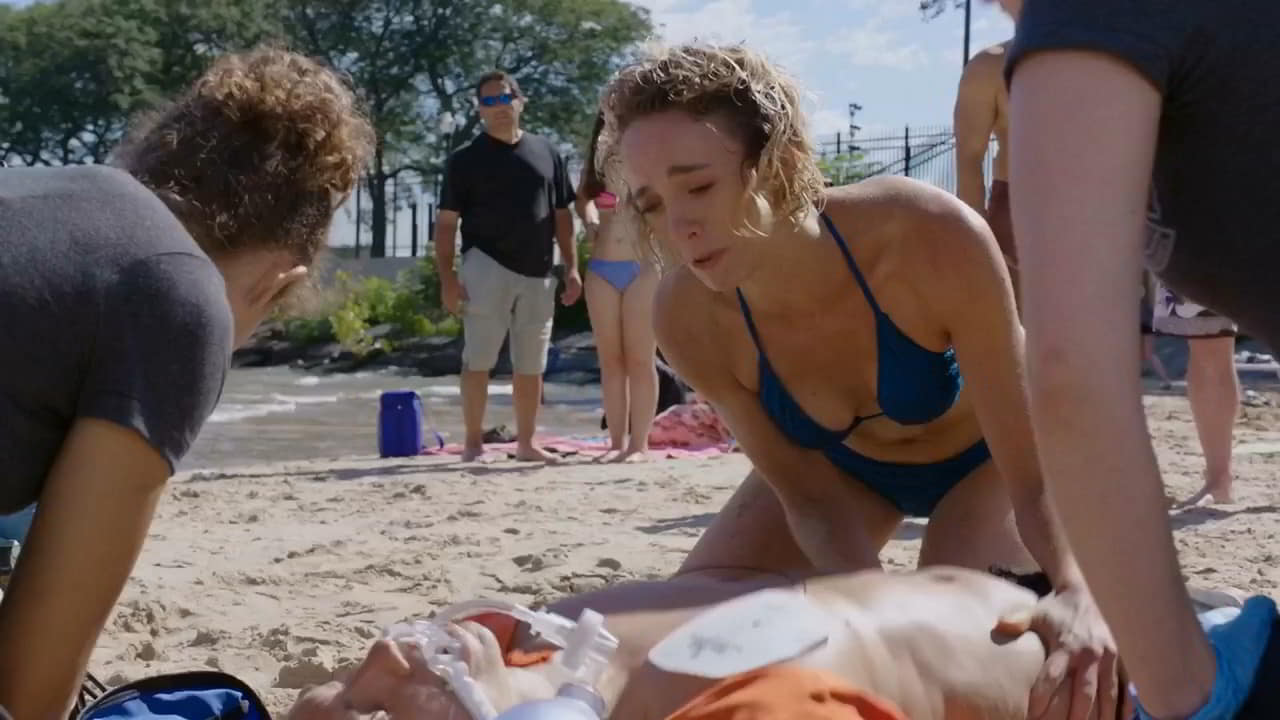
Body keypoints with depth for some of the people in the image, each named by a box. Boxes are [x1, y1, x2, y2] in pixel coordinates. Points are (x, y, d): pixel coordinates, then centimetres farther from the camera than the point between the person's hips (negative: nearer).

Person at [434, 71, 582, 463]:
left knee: (531, 365, 8)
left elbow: (562, 216, 14)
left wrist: (572, 267, 6)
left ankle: (526, 442, 18)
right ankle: (473, 442, 0)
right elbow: (446, 222, 1)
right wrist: (447, 276, -9)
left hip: (538, 274, 4)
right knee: (478, 359, -7)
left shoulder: (547, 152, 12)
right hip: (487, 268, -3)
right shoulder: (466, 159, 3)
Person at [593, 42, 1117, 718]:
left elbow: (1034, 469, -37)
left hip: (981, 449, -3)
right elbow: (808, 496, -19)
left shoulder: (931, 237, -42)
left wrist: (1076, 592, -58)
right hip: (842, 460, 4)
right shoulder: (688, 317, -31)